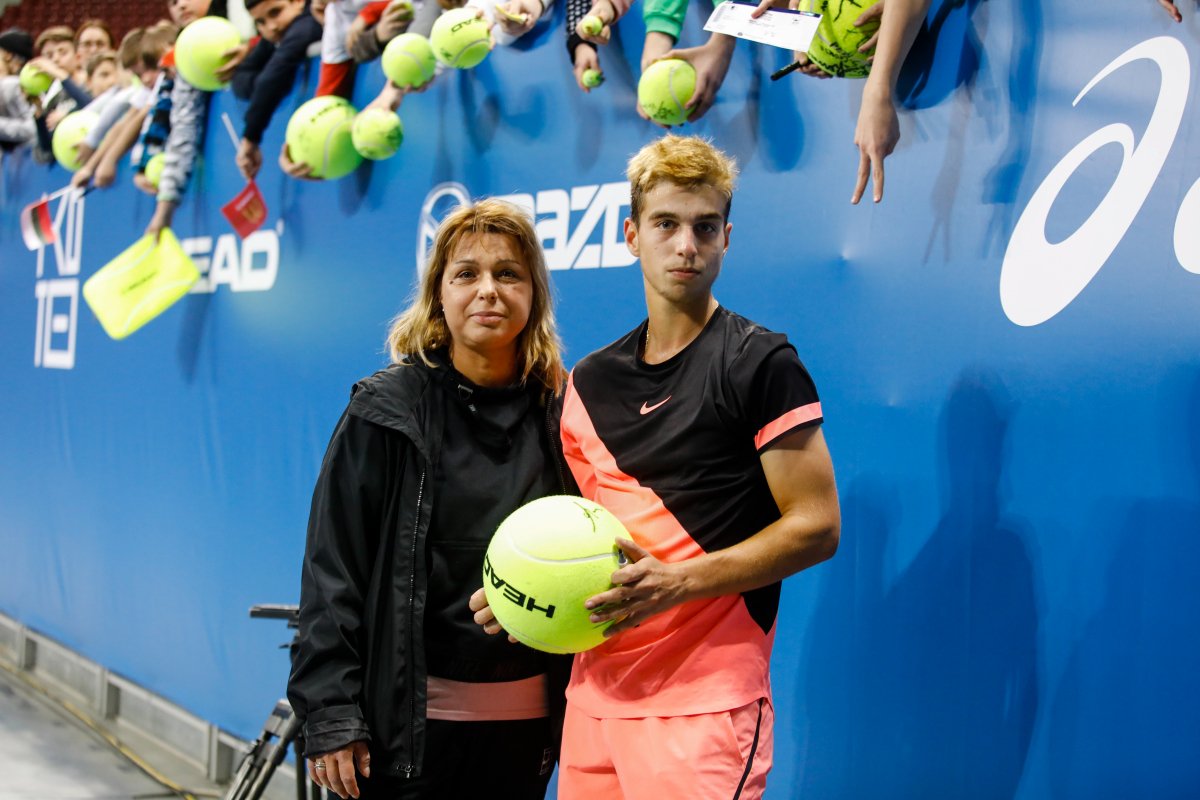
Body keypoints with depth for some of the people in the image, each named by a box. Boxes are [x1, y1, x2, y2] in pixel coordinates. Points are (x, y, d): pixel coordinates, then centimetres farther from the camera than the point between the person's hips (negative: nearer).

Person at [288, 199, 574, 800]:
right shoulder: (385, 411, -5)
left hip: (524, 722, 3)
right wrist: (330, 715, -12)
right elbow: (333, 568, -6)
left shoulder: (561, 412, 4)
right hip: (411, 721, -3)